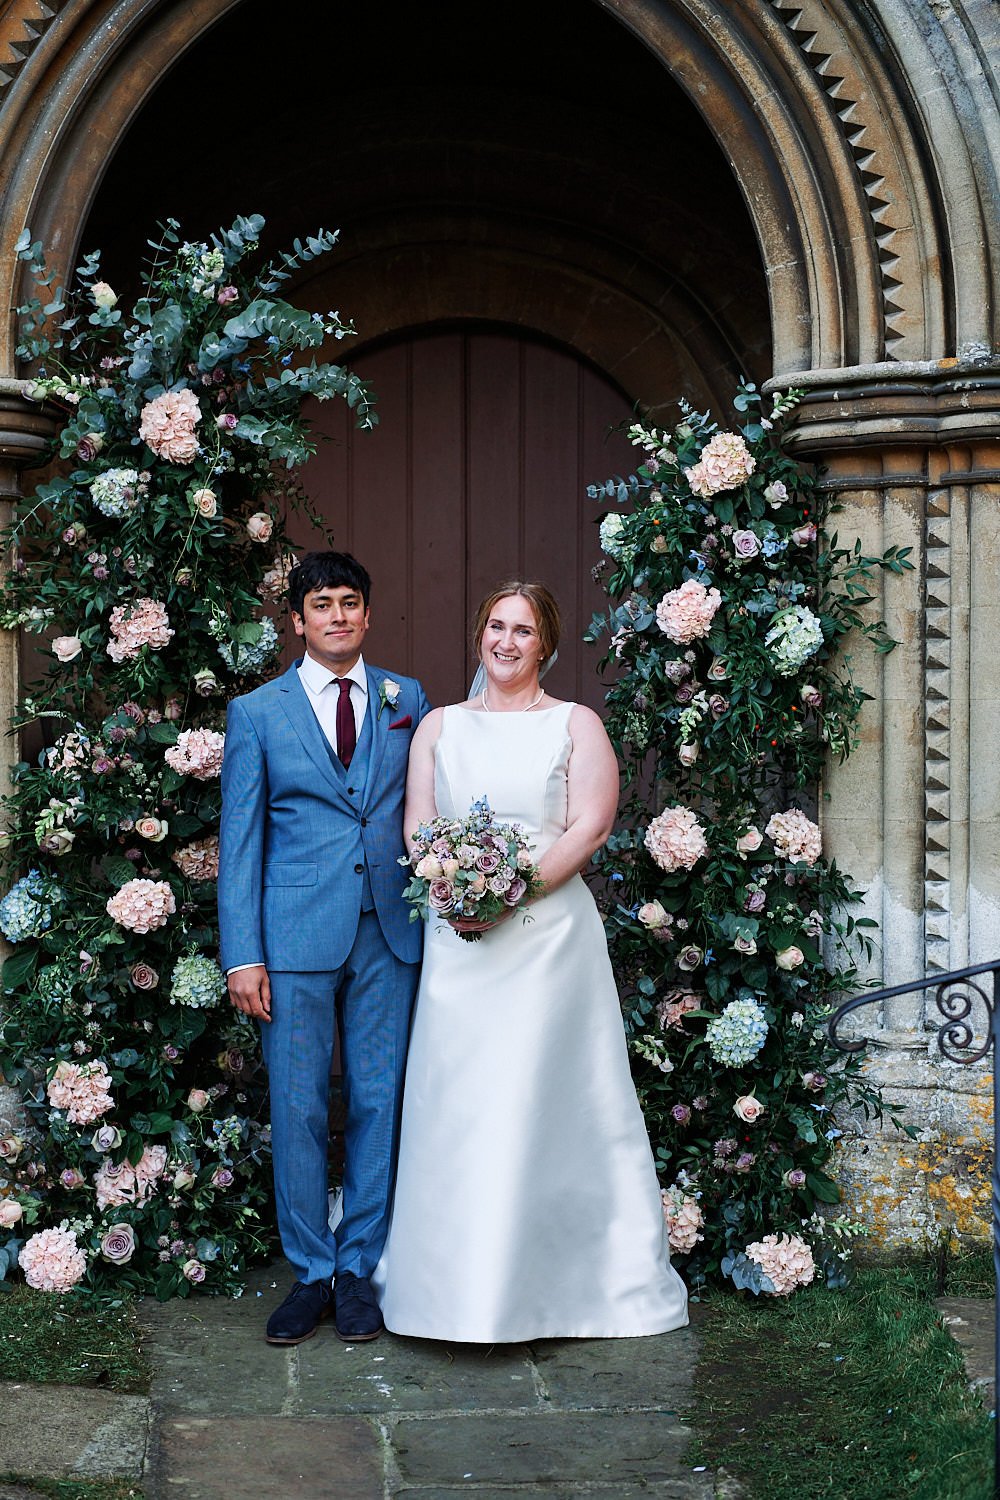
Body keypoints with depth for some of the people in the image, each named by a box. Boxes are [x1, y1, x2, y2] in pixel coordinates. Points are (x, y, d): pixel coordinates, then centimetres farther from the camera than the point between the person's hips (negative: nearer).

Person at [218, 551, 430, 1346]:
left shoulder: (408, 700, 9)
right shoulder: (257, 712, 4)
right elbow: (240, 839, 2)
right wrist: (242, 955, -5)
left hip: (388, 936, 2)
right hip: (297, 937, -1)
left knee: (380, 1102, 7)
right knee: (298, 1109, 4)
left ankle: (360, 1268, 21)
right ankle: (310, 1273, 19)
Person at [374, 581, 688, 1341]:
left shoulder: (576, 724, 6)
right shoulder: (439, 726, 15)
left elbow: (590, 827, -4)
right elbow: (417, 825, 9)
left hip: (548, 930, -2)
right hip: (458, 938, 3)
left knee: (543, 1099, -3)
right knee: (454, 1101, 2)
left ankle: (555, 1280, 8)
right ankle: (455, 1277, 13)